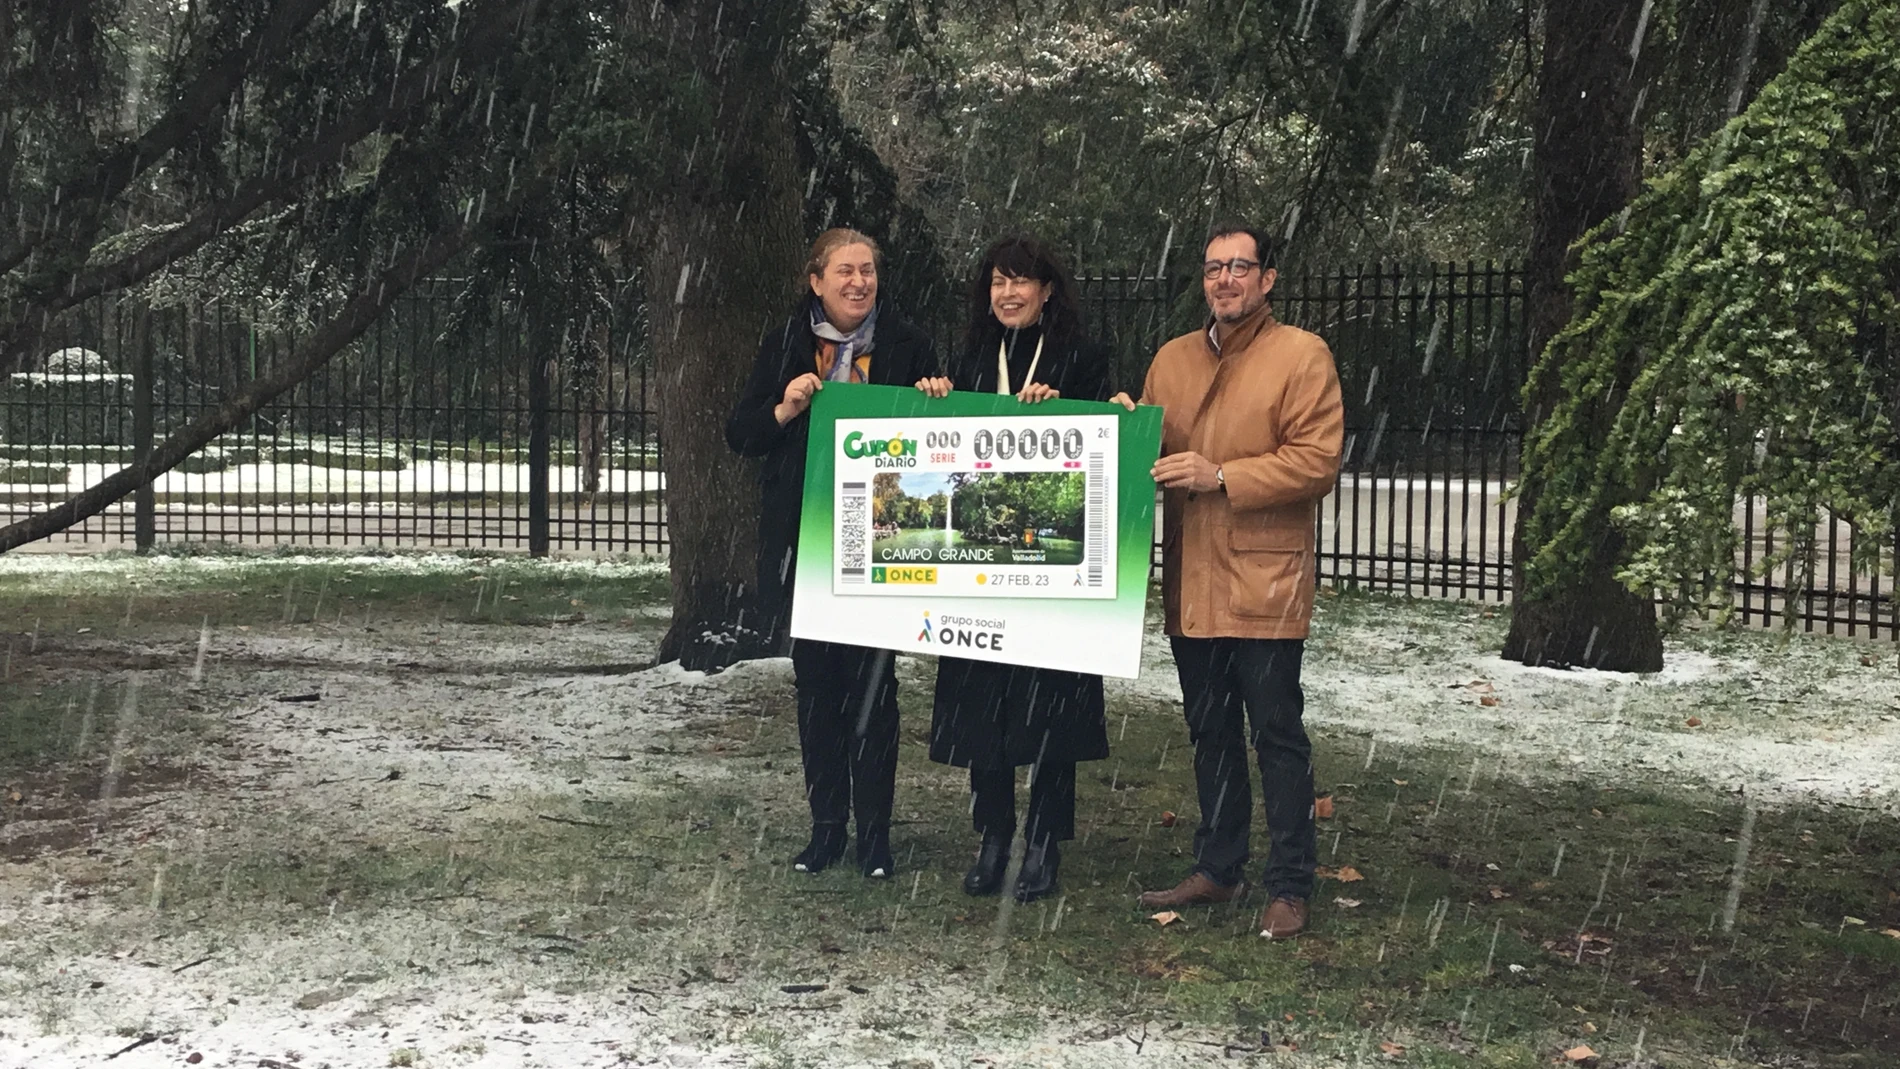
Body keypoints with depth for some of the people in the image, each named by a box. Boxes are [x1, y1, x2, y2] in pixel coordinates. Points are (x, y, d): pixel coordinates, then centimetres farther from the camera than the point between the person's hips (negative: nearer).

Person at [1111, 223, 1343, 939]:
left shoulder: (1301, 355, -5)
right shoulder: (1172, 358, 14)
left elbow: (1318, 462, -13)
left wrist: (1223, 476, -19)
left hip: (1264, 583, -6)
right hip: (1191, 581, 6)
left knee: (1277, 734, -1)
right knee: (1210, 732, 15)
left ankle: (1290, 887, 8)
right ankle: (1217, 869, 27)